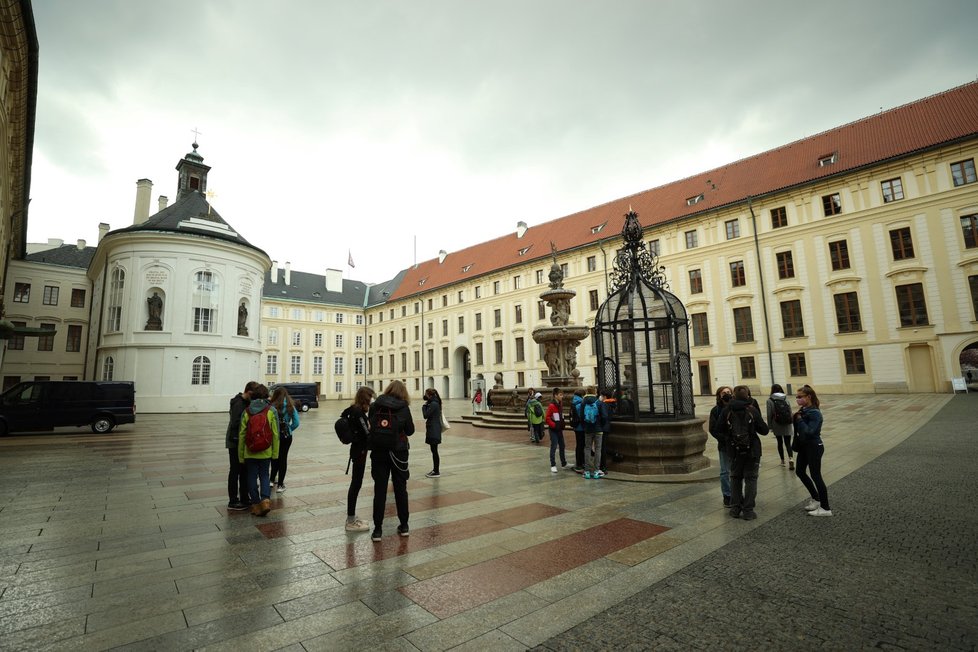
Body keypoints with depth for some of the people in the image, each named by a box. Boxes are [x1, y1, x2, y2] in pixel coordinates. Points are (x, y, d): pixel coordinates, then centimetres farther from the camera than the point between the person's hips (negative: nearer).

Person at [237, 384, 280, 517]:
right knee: (264, 475, 15)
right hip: (266, 452, 0)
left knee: (252, 477, 12)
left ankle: (256, 504, 16)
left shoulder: (246, 412, -3)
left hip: (250, 452, 0)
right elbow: (275, 434, -5)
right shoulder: (271, 411, -6)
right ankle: (265, 499, -4)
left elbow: (241, 434, 0)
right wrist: (275, 453, 3)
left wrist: (241, 456, 7)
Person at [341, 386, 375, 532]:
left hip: (357, 449, 10)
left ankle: (351, 518, 26)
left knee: (355, 483, 15)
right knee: (356, 484, -2)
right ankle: (351, 522, 7)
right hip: (360, 450, -10)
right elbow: (367, 433, -21)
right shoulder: (358, 412, -19)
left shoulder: (354, 409, 8)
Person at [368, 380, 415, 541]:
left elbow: (370, 424, 6)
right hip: (398, 453, -1)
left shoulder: (375, 406, -2)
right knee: (400, 488, 12)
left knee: (379, 490, 7)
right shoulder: (403, 408, -7)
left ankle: (377, 529, 11)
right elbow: (410, 431, 0)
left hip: (378, 452, 1)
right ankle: (404, 526, 22)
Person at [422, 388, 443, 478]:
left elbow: (425, 415, -16)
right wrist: (426, 405, 5)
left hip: (434, 430, -10)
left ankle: (437, 472, 3)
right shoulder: (434, 403, 12)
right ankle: (435, 469, 25)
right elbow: (429, 414, 15)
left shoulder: (433, 404, -19)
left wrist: (424, 406, -4)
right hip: (433, 430, 10)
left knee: (434, 451, -4)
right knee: (434, 450, 16)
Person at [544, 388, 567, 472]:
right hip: (553, 430, -8)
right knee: (554, 446, -4)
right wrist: (553, 425, -18)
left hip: (559, 429, 8)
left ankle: (564, 464, 26)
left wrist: (562, 424, 8)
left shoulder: (560, 404, 8)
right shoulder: (552, 405, -17)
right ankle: (553, 465, 3)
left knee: (562, 446, 14)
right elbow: (547, 417, -18)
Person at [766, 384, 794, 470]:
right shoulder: (786, 399, 2)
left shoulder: (770, 400, -6)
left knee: (780, 442, 13)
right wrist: (790, 423, 16)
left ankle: (782, 460, 22)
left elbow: (769, 415, -8)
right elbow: (790, 412, 5)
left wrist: (770, 426, -1)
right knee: (787, 442, 4)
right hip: (787, 425, 2)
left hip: (776, 425, -2)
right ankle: (791, 458, -19)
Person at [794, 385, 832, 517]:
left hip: (814, 447, -9)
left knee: (815, 476, -2)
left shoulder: (815, 413, -20)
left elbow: (809, 431, -28)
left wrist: (799, 418, -20)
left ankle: (825, 509, 10)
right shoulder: (803, 410, 4)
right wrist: (795, 417, -5)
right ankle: (816, 499, 33)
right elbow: (797, 428, 10)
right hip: (804, 445, 9)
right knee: (799, 471, 18)